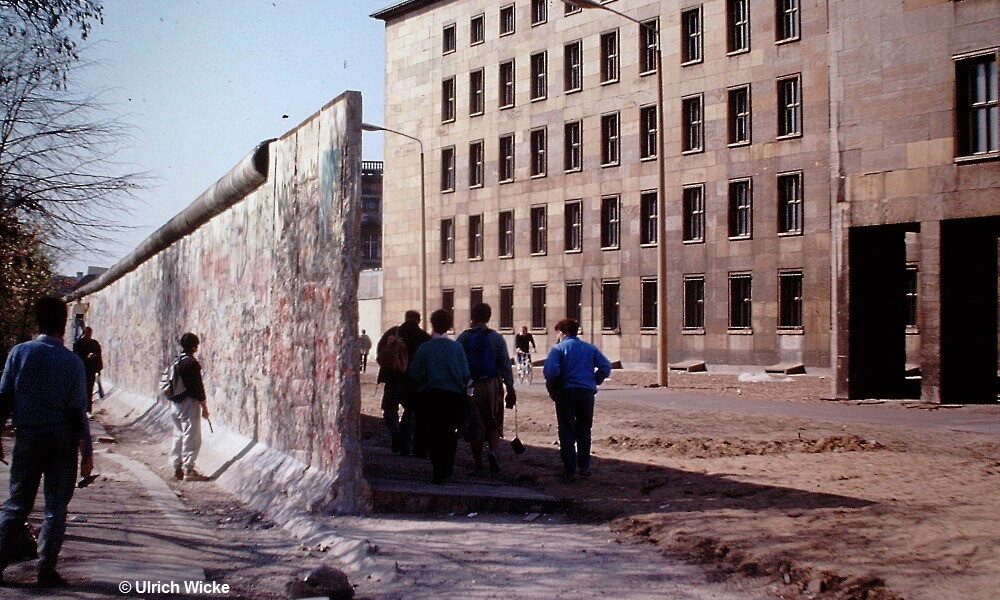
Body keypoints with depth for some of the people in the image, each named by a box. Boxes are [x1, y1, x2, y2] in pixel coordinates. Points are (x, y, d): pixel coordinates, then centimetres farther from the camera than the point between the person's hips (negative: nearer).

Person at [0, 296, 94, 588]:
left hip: (27, 440, 2)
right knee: (56, 508, 7)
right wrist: (87, 453, 0)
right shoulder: (72, 362, -9)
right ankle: (46, 570, 7)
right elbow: (78, 411, -7)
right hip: (62, 443, -2)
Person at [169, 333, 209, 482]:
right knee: (191, 437, -4)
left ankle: (177, 469, 18)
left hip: (175, 404, 9)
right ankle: (188, 470, -6)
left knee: (178, 436, 15)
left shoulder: (176, 362, 10)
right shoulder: (192, 363, -16)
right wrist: (204, 406, -11)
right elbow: (198, 386, -17)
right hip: (189, 404, -9)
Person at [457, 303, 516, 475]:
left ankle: (478, 465, 9)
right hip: (492, 386, 0)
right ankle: (492, 450, -15)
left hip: (470, 386, 0)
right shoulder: (496, 338, 1)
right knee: (494, 424, 11)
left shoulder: (463, 338, 1)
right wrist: (510, 390, 4)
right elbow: (506, 365, 0)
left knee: (475, 426, 7)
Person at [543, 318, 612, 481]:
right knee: (584, 431, 15)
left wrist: (553, 388, -3)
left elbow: (551, 371, -19)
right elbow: (606, 366, 0)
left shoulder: (558, 349, -4)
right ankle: (584, 467, 16)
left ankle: (569, 469, 3)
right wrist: (594, 382, 8)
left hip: (566, 393, -3)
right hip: (587, 393, 3)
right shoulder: (590, 348, 8)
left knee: (566, 431, 5)